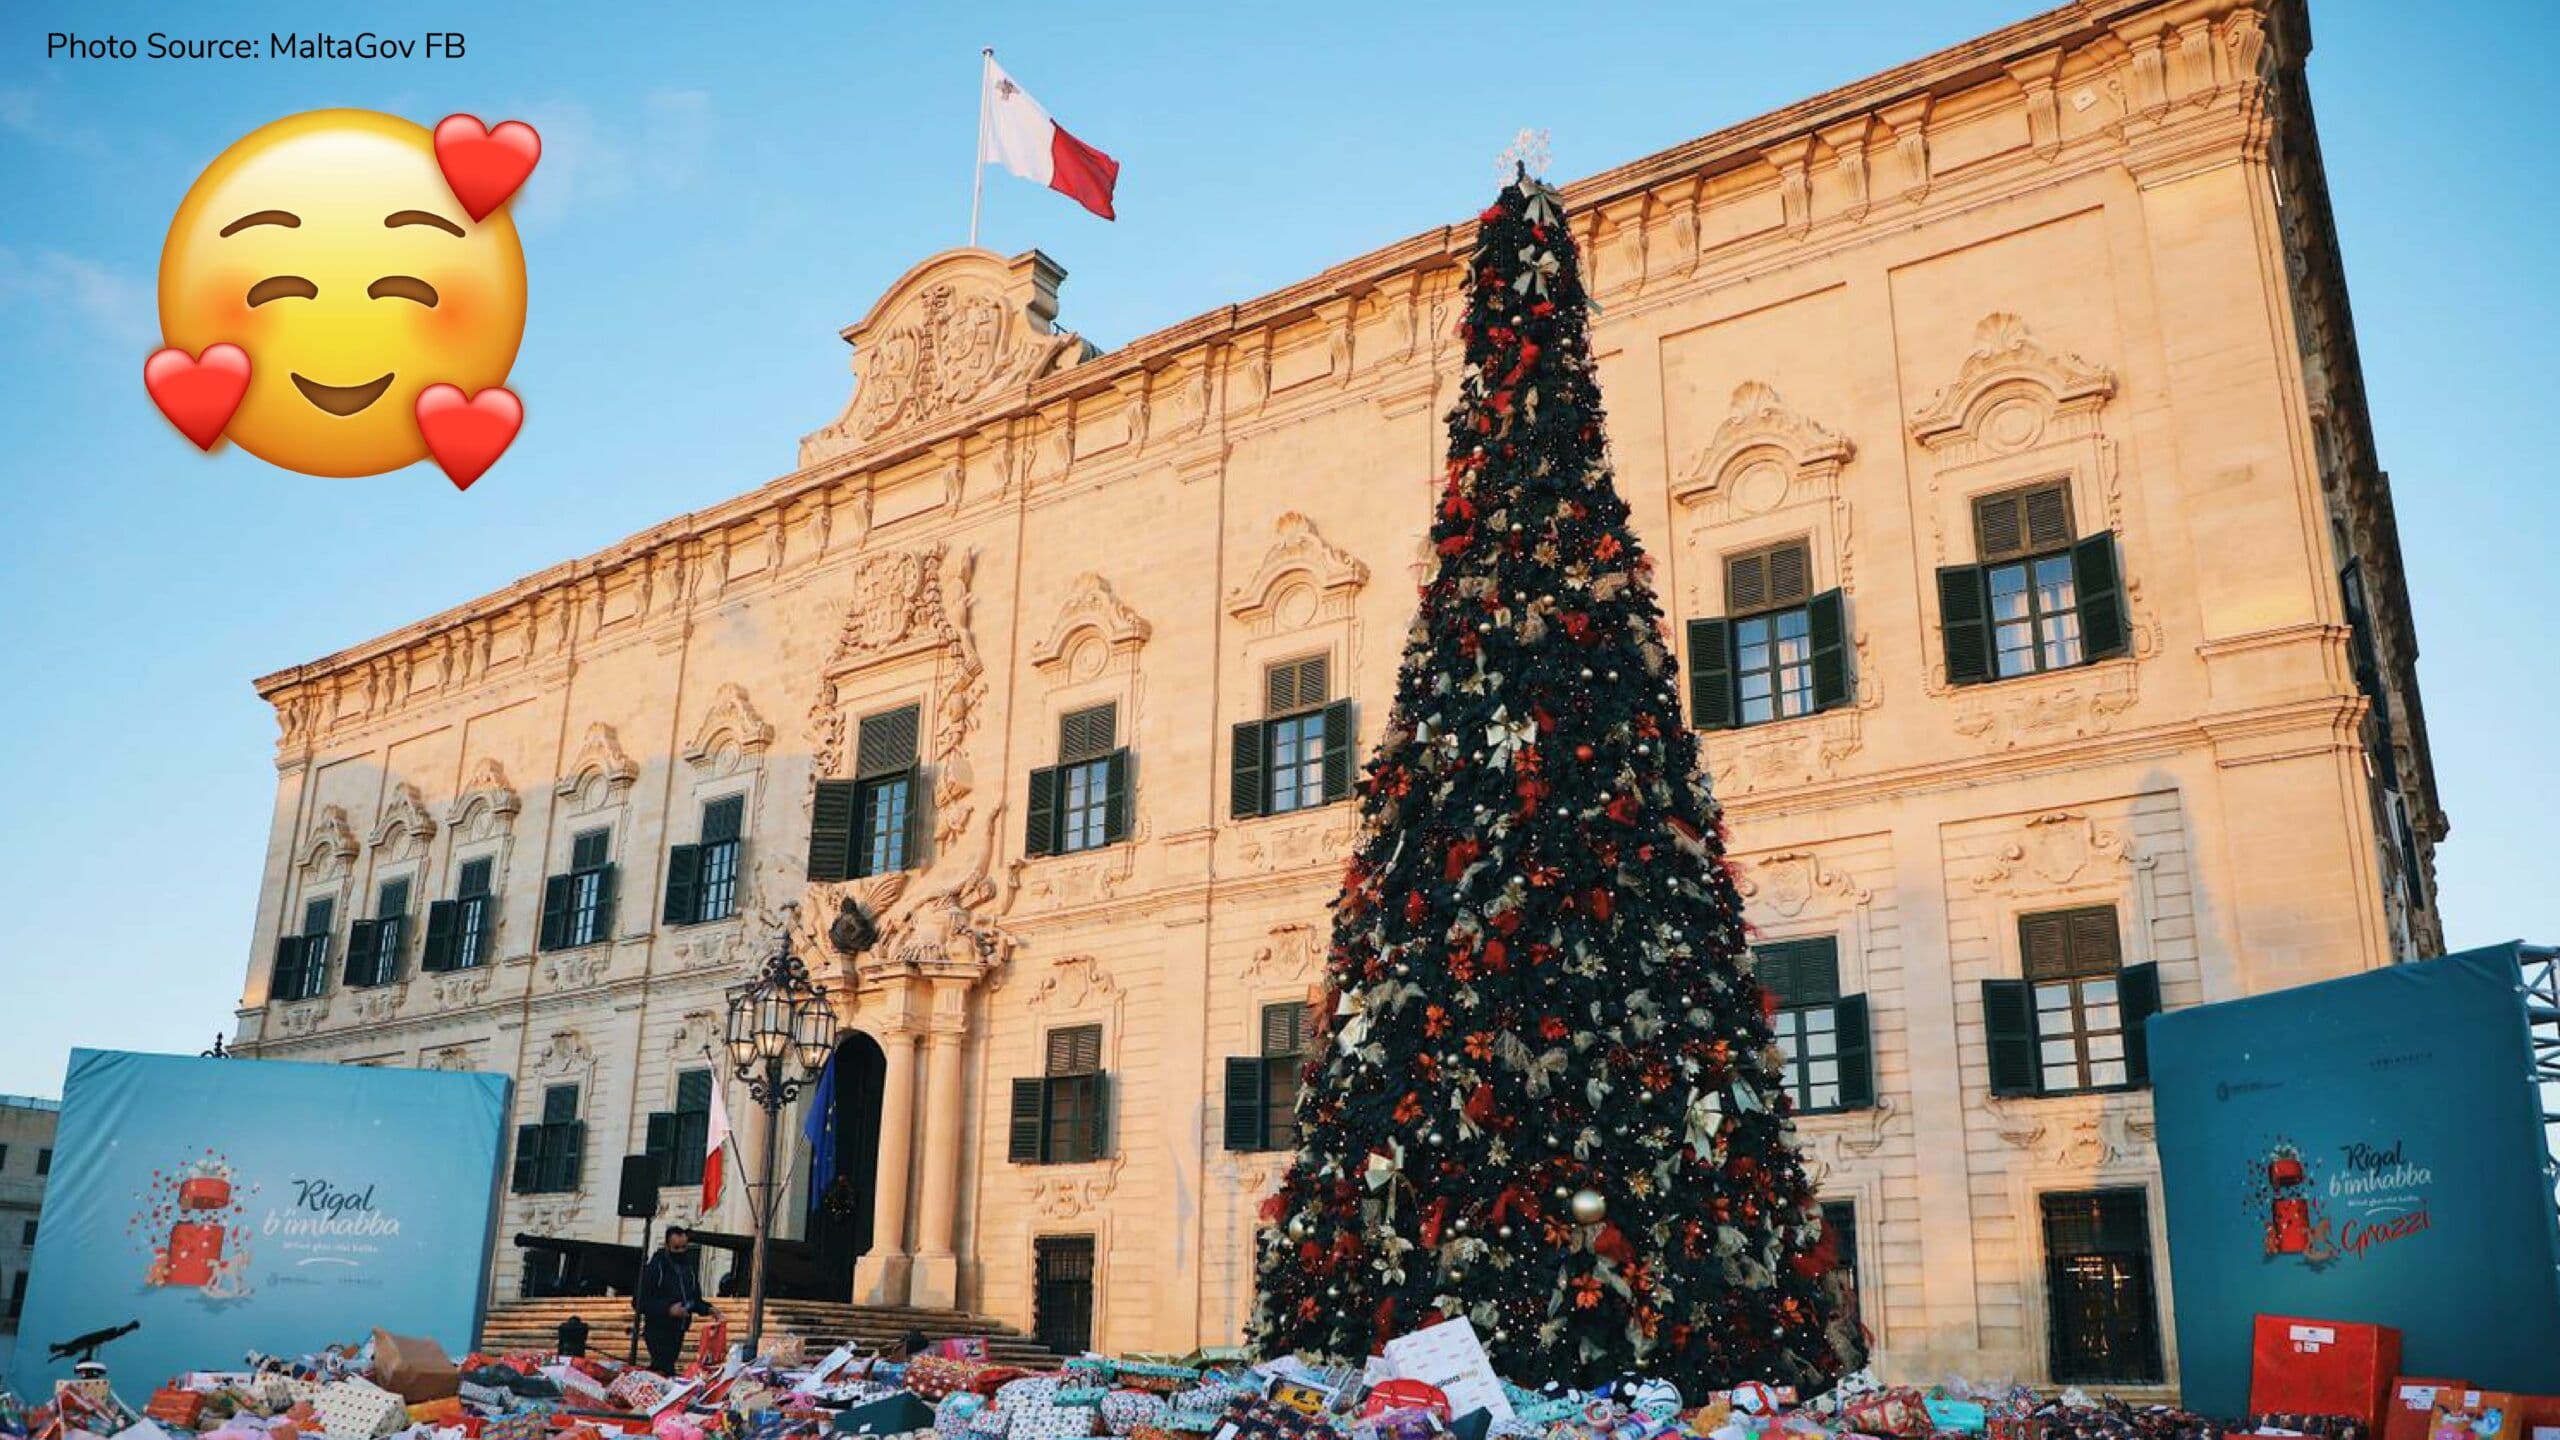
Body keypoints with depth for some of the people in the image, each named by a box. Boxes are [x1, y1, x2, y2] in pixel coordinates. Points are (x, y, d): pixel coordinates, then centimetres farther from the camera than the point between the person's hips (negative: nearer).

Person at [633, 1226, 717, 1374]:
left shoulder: (689, 1268, 13)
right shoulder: (654, 1268, -8)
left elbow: (695, 1299, 23)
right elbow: (639, 1302, -12)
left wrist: (708, 1309, 2)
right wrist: (668, 1309, -21)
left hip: (678, 1332, 7)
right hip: (658, 1332, -6)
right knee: (665, 1370, -17)